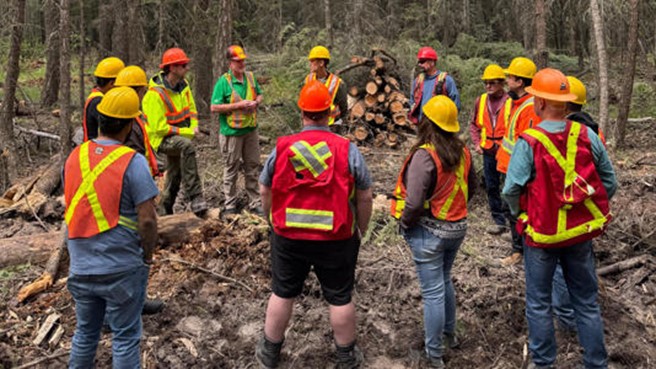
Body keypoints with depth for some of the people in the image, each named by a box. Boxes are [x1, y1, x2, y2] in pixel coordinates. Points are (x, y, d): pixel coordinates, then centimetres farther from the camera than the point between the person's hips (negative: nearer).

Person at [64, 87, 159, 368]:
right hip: (122, 268, -5)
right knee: (125, 338, 9)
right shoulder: (133, 162, -17)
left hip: (81, 266, 5)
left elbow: (72, 208, 10)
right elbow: (147, 219, -19)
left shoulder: (75, 156, 1)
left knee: (85, 332, 22)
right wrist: (148, 256, -2)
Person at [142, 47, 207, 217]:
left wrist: (194, 127, -6)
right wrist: (186, 132, -22)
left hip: (181, 137, 9)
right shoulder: (155, 94, -23)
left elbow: (191, 108, 13)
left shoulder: (183, 85, 1)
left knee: (174, 177, 17)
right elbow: (159, 127, -24)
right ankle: (195, 199, -41)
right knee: (187, 146, -38)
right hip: (162, 139, -8)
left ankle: (165, 214, 36)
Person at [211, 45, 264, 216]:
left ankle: (254, 203, 23)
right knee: (231, 170, 6)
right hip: (231, 132, -5)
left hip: (251, 130, 5)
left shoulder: (250, 77, 6)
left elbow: (260, 94, 20)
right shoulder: (223, 81, -11)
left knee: (252, 167, 12)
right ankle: (230, 205, 17)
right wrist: (239, 105, -20)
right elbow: (215, 107, -15)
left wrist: (256, 102, -4)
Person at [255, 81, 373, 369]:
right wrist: (360, 230, 11)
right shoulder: (348, 150, -10)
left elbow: (265, 193, 6)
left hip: (288, 237, 2)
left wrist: (277, 223, 21)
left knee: (281, 294, 18)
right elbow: (364, 198, -4)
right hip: (336, 240, -1)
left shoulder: (281, 148, -5)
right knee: (340, 298, 14)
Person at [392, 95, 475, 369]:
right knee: (444, 282, 27)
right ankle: (449, 332, 44)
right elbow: (470, 188, 12)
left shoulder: (425, 155, -23)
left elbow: (414, 203, -26)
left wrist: (405, 223, -9)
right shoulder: (462, 151, -1)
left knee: (432, 292, 3)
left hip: (428, 231, -7)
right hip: (457, 228, 7)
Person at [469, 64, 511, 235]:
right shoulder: (481, 101, 4)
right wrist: (477, 143, 5)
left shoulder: (510, 101, -12)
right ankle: (499, 221, 22)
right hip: (488, 151, 5)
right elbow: (474, 124, 15)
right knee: (491, 187, 11)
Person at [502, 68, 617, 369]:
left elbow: (511, 190, -17)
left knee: (538, 303, 14)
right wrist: (589, 210, 14)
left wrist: (520, 214, 4)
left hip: (541, 233, -3)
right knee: (587, 303, 17)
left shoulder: (528, 143, -19)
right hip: (581, 232, 3)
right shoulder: (587, 136, -9)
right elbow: (609, 183, -1)